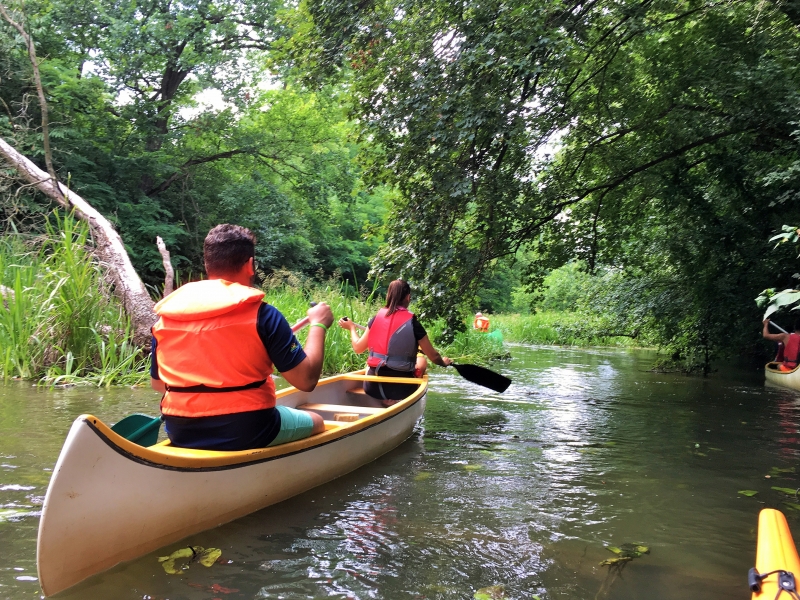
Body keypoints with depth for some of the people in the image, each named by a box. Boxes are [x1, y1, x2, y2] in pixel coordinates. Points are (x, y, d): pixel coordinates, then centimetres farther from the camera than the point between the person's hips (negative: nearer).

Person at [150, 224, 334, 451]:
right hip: (246, 432, -5)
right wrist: (318, 325, 3)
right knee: (315, 422, 22)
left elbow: (158, 384, 11)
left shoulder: (165, 315, -1)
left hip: (182, 435, 5)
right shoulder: (262, 315, -13)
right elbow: (306, 379, -12)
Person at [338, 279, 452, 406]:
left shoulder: (377, 318, -1)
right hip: (400, 389, -3)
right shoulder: (413, 323, -9)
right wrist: (443, 362, 21)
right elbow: (433, 356, -1)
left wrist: (351, 327, 25)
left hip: (372, 388, 4)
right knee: (422, 360, 25)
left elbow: (358, 348, 7)